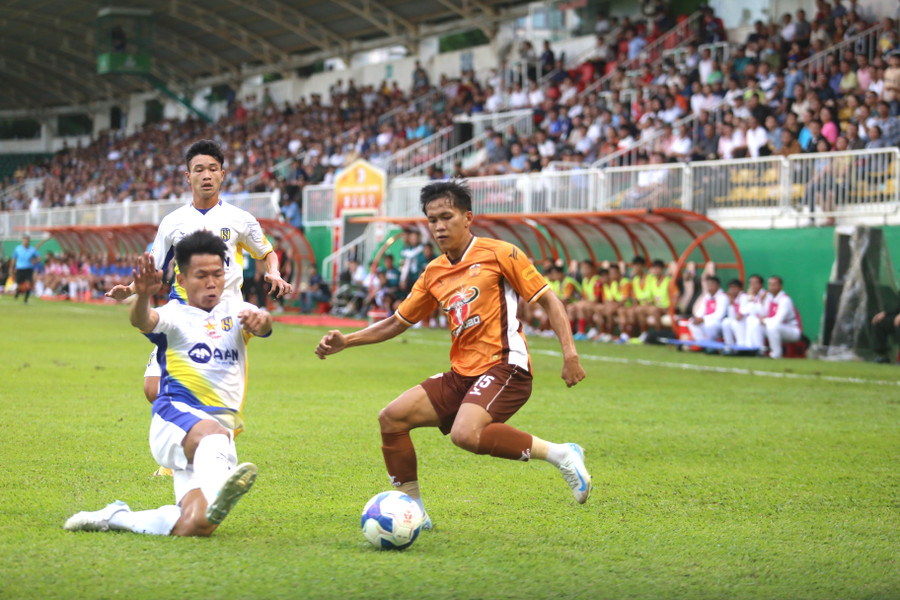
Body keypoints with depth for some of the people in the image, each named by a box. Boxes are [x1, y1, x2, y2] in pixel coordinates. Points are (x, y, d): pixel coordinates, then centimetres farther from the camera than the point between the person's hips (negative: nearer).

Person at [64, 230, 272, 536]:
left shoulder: (235, 311, 16)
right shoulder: (175, 315, 7)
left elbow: (262, 325, -5)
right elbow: (143, 321, -15)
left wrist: (260, 319, -31)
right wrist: (142, 296, -40)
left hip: (220, 431, 3)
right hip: (176, 418, -3)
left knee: (196, 525, -16)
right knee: (213, 432, -40)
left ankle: (116, 517, 6)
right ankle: (216, 493, -69)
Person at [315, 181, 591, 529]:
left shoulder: (499, 254, -3)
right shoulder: (434, 274, 14)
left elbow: (548, 301, -2)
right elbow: (397, 323, 23)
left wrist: (569, 353, -13)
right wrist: (345, 341, 11)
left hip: (504, 367, -7)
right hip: (461, 375, 7)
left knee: (465, 434, -32)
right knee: (391, 418, -3)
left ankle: (560, 454, -18)